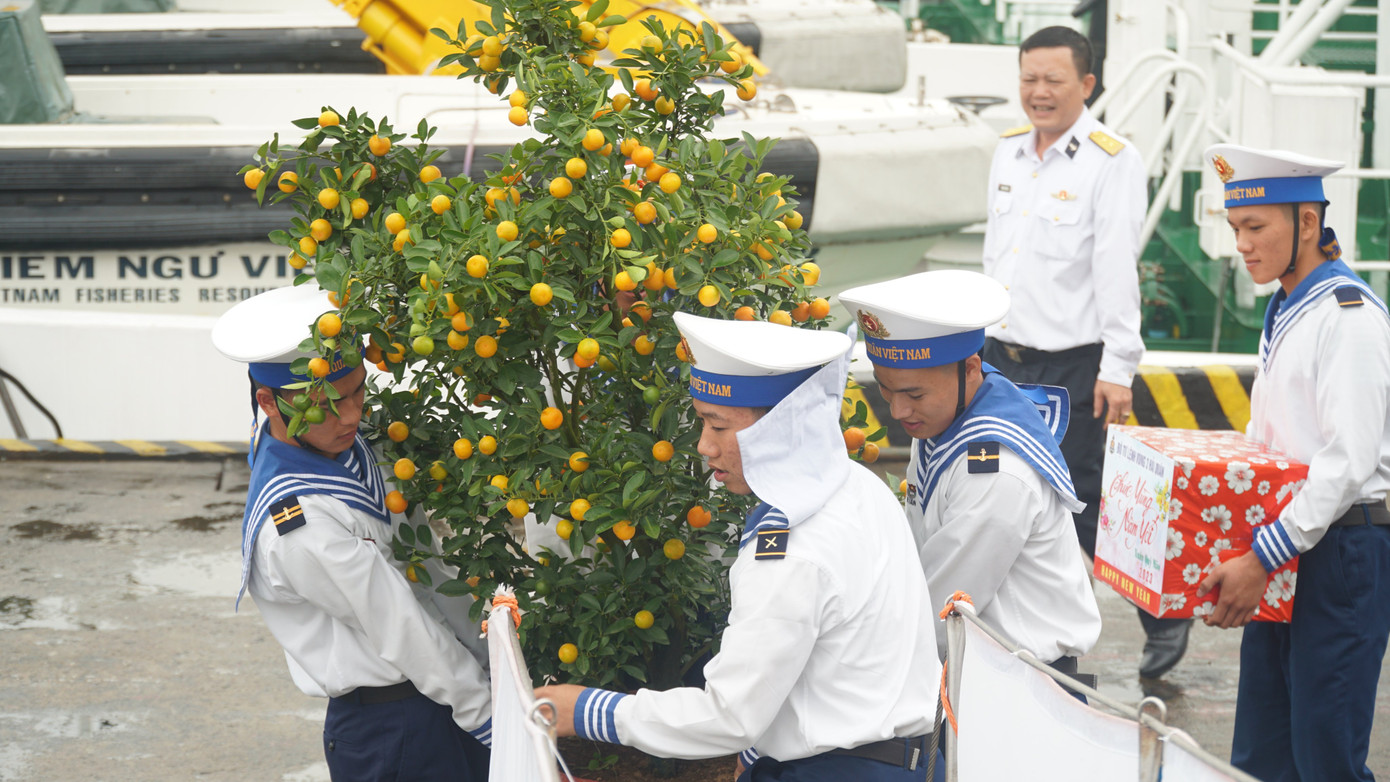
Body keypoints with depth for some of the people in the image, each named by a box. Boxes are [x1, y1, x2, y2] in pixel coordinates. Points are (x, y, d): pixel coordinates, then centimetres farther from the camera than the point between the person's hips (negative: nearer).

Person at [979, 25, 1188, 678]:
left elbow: (1117, 271, -14)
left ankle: (1164, 615, 17)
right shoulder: (1008, 150, 11)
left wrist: (1117, 369, -17)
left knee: (1081, 506, -3)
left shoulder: (1112, 160, -10)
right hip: (1001, 357, 7)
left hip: (1072, 366, -6)